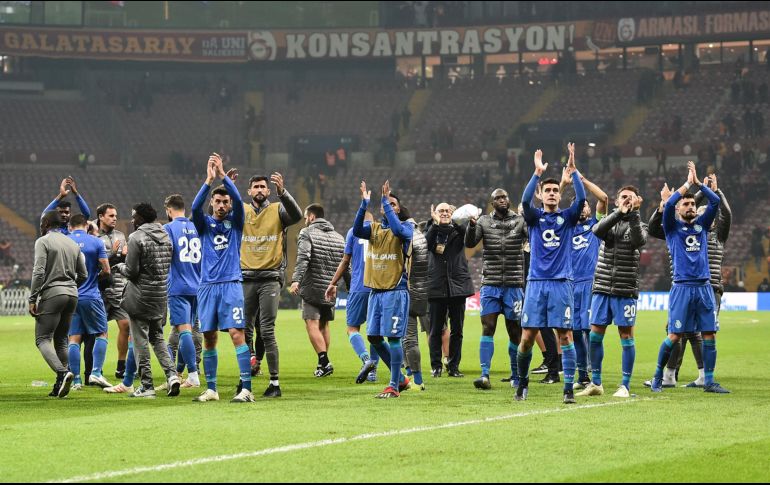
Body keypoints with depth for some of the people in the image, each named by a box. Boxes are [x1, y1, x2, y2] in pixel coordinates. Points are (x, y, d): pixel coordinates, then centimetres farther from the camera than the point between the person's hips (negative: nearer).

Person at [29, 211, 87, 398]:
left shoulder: (43, 242, -4)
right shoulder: (73, 244, 16)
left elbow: (39, 272, -13)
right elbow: (83, 275, 17)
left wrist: (32, 300, -11)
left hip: (52, 294, -7)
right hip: (72, 295, 7)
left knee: (43, 339, -7)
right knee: (61, 340, 13)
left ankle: (62, 373, -29)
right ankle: (60, 386, 6)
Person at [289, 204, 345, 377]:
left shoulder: (307, 233, -4)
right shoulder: (338, 237, 14)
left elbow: (303, 258, -20)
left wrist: (296, 280, -28)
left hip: (312, 287, -6)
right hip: (331, 289, 6)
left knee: (312, 324, -7)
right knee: (324, 324, 16)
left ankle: (324, 362, -20)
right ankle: (323, 363, 19)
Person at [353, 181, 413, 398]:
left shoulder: (406, 227, -1)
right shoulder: (374, 228, 11)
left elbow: (399, 231, -25)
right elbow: (356, 231, -9)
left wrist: (386, 202, -21)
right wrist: (364, 204, -18)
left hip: (396, 291, -6)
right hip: (375, 290, 6)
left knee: (393, 337, -8)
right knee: (374, 337, 7)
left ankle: (394, 386, -2)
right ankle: (401, 378, 21)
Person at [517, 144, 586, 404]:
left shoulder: (567, 217, 8)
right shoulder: (535, 217, 7)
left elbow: (581, 199, -9)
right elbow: (525, 200, -13)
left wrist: (573, 171, -14)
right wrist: (538, 173, -21)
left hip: (561, 283, 0)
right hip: (536, 283, 0)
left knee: (565, 336, -5)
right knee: (527, 338, -1)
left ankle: (569, 389, -4)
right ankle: (522, 383, 17)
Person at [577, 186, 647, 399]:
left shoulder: (638, 225, 4)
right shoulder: (609, 221, 9)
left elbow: (639, 240, -19)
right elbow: (597, 230, -14)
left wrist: (633, 214, -25)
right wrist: (619, 213, -24)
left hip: (626, 290, -3)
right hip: (602, 288, 3)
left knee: (626, 336, -1)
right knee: (595, 335, 2)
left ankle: (625, 386, 6)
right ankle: (596, 383, 12)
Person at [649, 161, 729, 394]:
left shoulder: (701, 224, 16)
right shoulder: (673, 227, 5)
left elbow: (715, 201, 6)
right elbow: (668, 204, -13)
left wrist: (698, 182, 1)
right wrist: (688, 183, -8)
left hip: (704, 288, 4)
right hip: (682, 288, -4)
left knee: (710, 334, 0)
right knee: (675, 336, -6)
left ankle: (709, 381, 5)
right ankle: (658, 377, 7)